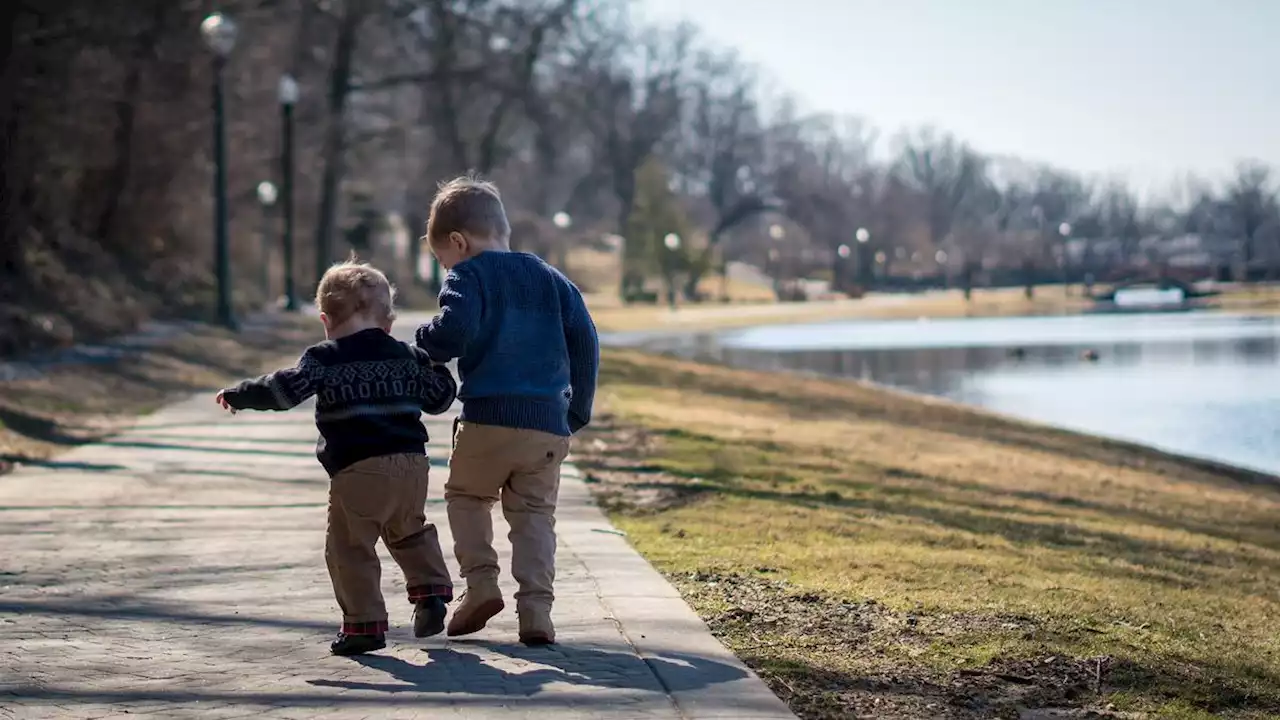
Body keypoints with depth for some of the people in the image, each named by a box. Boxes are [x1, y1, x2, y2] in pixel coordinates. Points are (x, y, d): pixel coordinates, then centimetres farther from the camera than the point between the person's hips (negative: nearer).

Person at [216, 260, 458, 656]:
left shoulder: (325, 358, -1)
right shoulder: (408, 356, 14)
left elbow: (286, 389, -11)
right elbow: (439, 396, 23)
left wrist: (236, 396, 2)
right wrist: (434, 366, 42)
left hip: (357, 470, -6)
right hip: (412, 463, 6)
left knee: (349, 548, 2)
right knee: (410, 532, 28)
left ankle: (365, 624, -1)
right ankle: (431, 591, 17)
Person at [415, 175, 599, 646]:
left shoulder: (468, 277, 0)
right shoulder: (551, 280, 17)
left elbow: (454, 330, -18)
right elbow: (585, 342, 13)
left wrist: (424, 348, 2)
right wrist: (578, 410, 19)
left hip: (488, 418, -4)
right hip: (550, 422, 4)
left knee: (466, 494, 19)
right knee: (535, 514, 11)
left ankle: (480, 581, 3)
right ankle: (535, 608, -2)